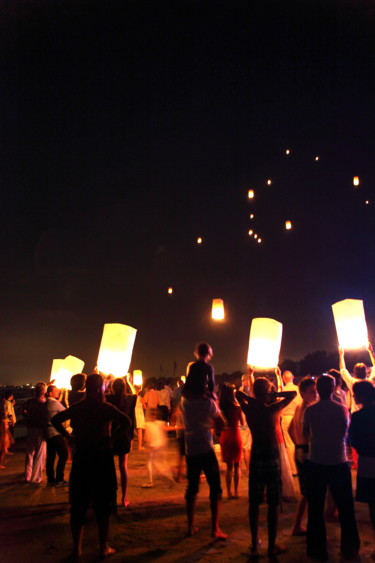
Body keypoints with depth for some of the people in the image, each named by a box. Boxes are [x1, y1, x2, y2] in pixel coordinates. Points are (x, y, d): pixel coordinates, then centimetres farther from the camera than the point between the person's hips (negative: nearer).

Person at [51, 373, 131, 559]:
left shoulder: (77, 407, 2)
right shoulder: (106, 407, -9)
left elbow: (55, 420, 3)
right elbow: (127, 422, -22)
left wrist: (69, 437, 4)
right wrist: (112, 436, -9)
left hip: (81, 458, 3)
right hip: (102, 457, -3)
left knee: (78, 504, 14)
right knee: (102, 505, 10)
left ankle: (77, 547, 21)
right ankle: (104, 547, 17)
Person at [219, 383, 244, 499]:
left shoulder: (220, 406, -6)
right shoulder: (237, 406, -13)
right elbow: (242, 422, -1)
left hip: (224, 436, 3)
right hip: (235, 436, -3)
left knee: (229, 466, 14)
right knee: (236, 465, 11)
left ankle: (229, 492, 15)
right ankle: (236, 492, 11)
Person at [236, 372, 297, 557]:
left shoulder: (248, 409, -3)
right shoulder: (272, 409, -14)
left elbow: (238, 393, 17)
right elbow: (293, 394, -6)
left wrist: (254, 399, 4)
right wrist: (274, 395, -9)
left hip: (255, 457, 4)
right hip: (272, 457, -4)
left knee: (254, 503, 12)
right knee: (273, 504, 4)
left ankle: (254, 542, 22)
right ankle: (272, 546, 10)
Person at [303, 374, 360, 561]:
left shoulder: (310, 410, -8)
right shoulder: (343, 409, -7)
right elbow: (346, 431, 9)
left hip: (315, 463, 0)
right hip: (339, 463, 1)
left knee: (315, 509, 11)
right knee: (345, 508, 15)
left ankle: (318, 550, 18)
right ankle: (350, 550, 24)